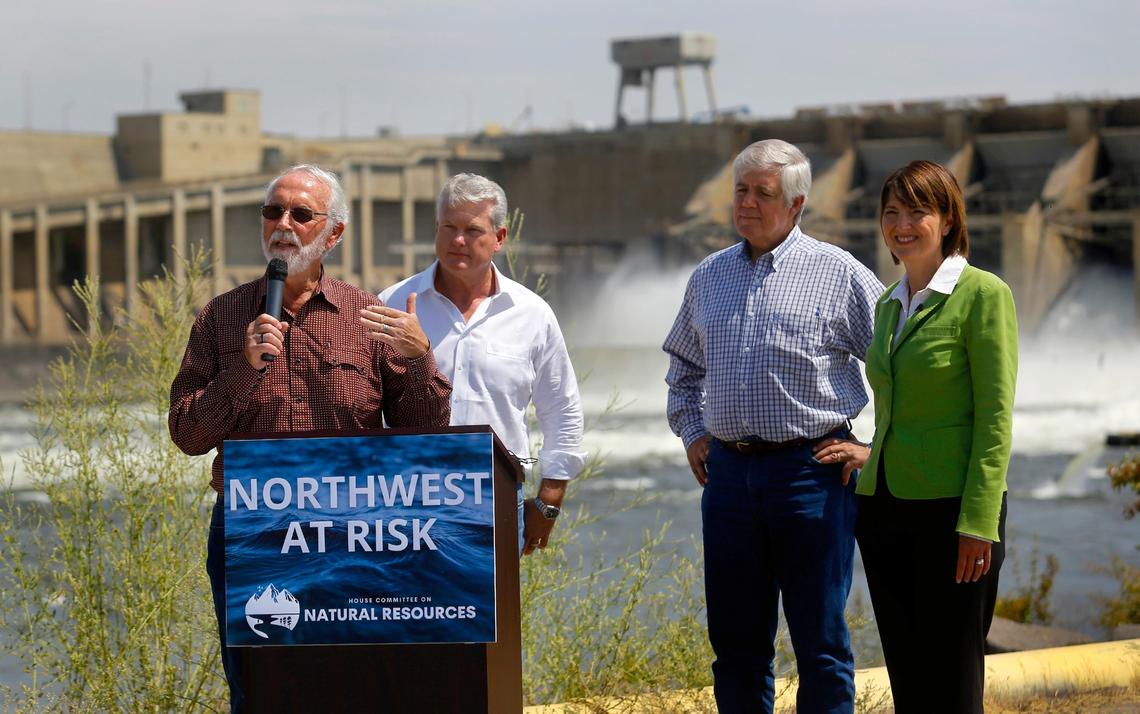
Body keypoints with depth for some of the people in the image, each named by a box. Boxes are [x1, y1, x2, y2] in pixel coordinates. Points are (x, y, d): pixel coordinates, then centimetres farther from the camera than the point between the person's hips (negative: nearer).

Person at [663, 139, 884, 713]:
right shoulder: (708, 277, 13)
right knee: (735, 638, 8)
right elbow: (683, 363, 29)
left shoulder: (839, 274, -3)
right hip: (728, 469, 5)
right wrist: (691, 431, 17)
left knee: (819, 640, -1)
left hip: (810, 471, -5)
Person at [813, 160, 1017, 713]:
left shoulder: (983, 295, -8)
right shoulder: (889, 305, 15)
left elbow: (995, 418, -12)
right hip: (884, 504, 7)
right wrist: (873, 455, 5)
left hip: (950, 508, -7)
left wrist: (978, 524, -16)